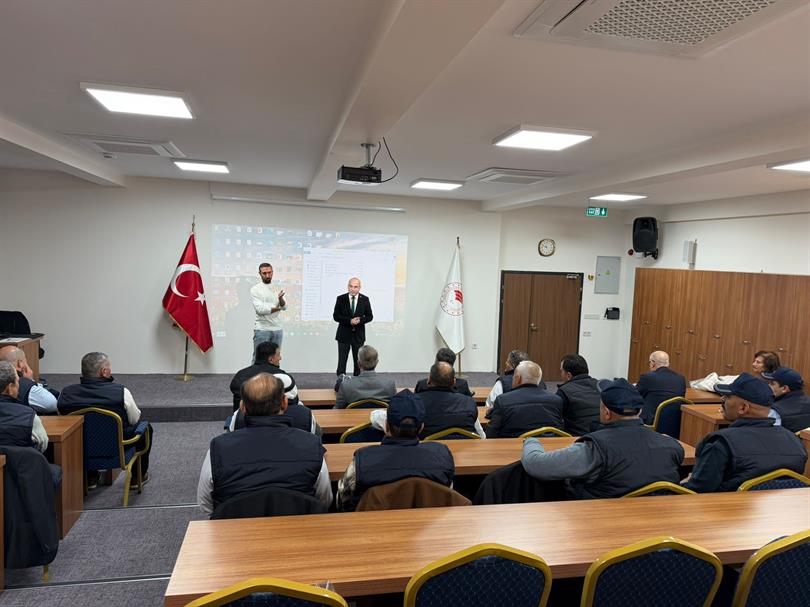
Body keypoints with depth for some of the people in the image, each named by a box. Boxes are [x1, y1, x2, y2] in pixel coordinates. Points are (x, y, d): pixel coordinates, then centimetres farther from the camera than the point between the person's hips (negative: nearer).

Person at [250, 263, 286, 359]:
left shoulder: (277, 289, 11)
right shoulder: (255, 289, -5)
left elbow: (284, 306, 0)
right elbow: (260, 309, -15)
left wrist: (280, 298, -22)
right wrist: (277, 308, -6)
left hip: (277, 329, 5)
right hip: (262, 329, -5)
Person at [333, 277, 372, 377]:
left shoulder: (365, 300, 1)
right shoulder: (341, 299, -2)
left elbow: (370, 316, 4)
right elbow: (336, 316, -4)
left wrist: (360, 320, -16)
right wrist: (349, 321, -18)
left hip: (358, 335, 2)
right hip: (344, 335, -1)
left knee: (358, 362, 8)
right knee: (342, 362, -1)